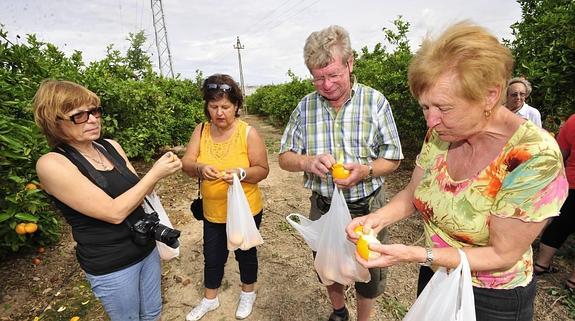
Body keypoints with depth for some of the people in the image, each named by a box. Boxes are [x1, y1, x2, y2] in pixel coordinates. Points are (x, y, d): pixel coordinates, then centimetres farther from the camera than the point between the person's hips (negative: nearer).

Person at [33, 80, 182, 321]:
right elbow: (114, 212, -25)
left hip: (146, 247, 5)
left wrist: (160, 171, -14)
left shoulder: (110, 146, -2)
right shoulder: (52, 164, -20)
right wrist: (155, 173, -24)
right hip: (111, 266, -5)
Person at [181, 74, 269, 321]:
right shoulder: (201, 131, -4)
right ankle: (209, 300, 47)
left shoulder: (249, 133, -15)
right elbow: (186, 163, -9)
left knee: (245, 253, 20)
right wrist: (200, 168, -32)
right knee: (212, 257, 20)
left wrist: (241, 173, -32)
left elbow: (262, 170, -13)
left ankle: (248, 293, 48)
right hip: (212, 212, 3)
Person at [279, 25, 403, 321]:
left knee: (368, 273, 18)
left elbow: (392, 158, -6)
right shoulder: (305, 106, -4)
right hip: (322, 208, 2)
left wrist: (365, 171, -26)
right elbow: (285, 157, -2)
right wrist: (308, 162, -24)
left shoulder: (375, 101, -9)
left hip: (366, 208, -1)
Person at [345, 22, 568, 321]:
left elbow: (503, 255, -24)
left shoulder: (534, 157, -29)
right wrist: (377, 218, -22)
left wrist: (412, 254, -33)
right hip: (434, 277, 5)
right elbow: (412, 194, -3)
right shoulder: (440, 135, -13)